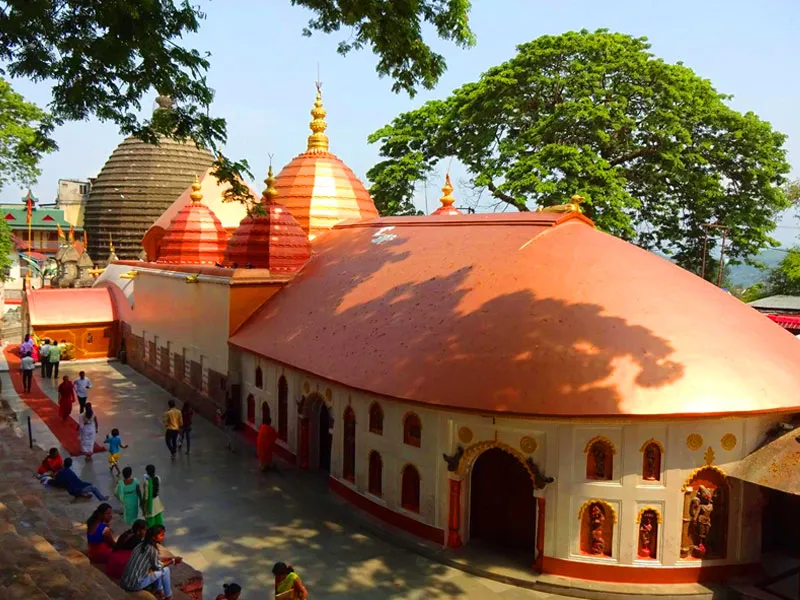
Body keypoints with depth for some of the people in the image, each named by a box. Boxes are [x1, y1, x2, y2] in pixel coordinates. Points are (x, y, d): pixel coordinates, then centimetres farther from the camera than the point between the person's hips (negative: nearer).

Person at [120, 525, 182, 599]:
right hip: (134, 585, -9)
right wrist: (173, 561, 7)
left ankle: (159, 591, 31)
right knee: (165, 570, 2)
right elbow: (158, 566, -4)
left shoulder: (142, 544, 8)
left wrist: (172, 558, 13)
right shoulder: (151, 549, -18)